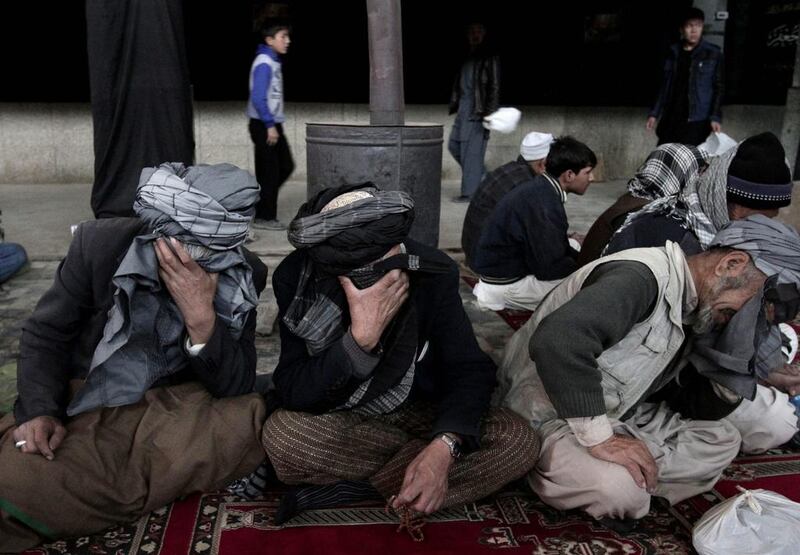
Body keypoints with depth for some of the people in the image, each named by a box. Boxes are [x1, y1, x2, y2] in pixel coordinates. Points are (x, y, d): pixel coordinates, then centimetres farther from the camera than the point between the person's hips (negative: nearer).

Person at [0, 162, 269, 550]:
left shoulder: (245, 277, -12)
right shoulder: (100, 243, -14)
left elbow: (235, 387, -14)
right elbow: (45, 333, -1)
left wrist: (202, 318, -30)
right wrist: (40, 411, -16)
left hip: (175, 409, 3)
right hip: (86, 407, -2)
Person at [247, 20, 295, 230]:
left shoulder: (274, 62, 15)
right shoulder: (264, 63, -14)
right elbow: (258, 98, -21)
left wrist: (274, 124, 18)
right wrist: (270, 125, -21)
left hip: (273, 124, 9)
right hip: (264, 126, -9)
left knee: (286, 166, 12)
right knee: (269, 172, -4)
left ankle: (259, 203, 22)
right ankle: (264, 217, 6)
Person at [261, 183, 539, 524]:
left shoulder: (432, 271, -18)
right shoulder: (296, 277, -20)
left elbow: (470, 369, -16)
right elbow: (293, 394, -22)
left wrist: (444, 446, -35)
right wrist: (361, 336, -38)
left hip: (419, 411, 2)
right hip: (339, 421, -1)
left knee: (518, 441, -23)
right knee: (281, 435, -34)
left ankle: (349, 490, -20)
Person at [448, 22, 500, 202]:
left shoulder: (490, 59, -2)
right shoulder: (466, 58, 17)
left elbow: (494, 87, -8)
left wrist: (489, 112, -16)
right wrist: (454, 104, 15)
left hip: (478, 110, -8)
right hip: (463, 108, 8)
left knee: (471, 150, -9)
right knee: (454, 145, 8)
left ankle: (470, 192, -4)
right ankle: (483, 177, 19)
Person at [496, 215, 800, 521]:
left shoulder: (689, 312, 6)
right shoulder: (642, 276, -25)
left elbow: (694, 406, 8)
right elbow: (557, 340, -41)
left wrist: (730, 359, -9)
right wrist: (598, 437, -34)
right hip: (549, 418, -8)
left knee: (721, 437, 9)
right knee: (618, 489, -32)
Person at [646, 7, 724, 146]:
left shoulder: (713, 54, 0)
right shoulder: (673, 53, 11)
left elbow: (718, 88, -1)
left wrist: (715, 117, -12)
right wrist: (655, 113, 12)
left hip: (696, 121, -4)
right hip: (671, 118, 4)